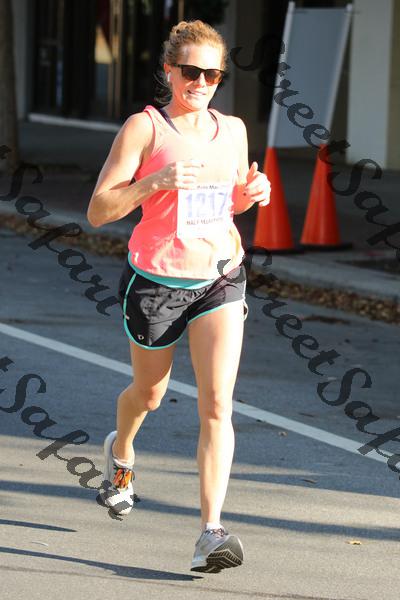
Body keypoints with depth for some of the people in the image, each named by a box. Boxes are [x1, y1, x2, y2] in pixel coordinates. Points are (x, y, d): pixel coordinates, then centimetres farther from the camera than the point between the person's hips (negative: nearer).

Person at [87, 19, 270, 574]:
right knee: (149, 393, 19)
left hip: (221, 278, 2)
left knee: (217, 405, -13)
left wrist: (252, 193, -2)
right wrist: (155, 181, -28)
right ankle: (120, 454, 55)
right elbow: (98, 211, -14)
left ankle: (211, 531, -16)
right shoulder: (144, 127, -10)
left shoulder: (232, 130, 4)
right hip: (155, 280, -2)